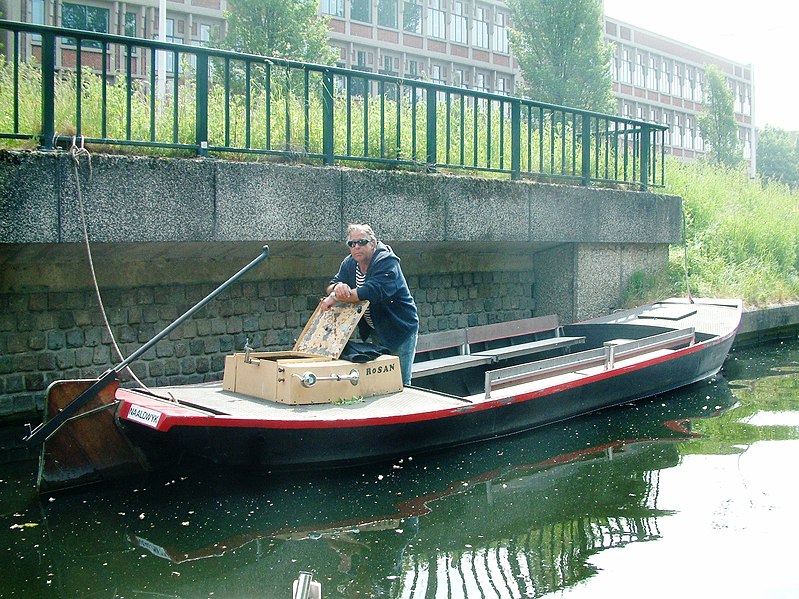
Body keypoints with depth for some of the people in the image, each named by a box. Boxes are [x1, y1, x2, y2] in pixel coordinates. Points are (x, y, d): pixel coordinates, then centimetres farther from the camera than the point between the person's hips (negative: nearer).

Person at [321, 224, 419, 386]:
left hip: (400, 330, -7)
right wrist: (338, 287, -29)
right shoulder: (349, 263, 2)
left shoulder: (386, 262, -23)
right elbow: (331, 288, -2)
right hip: (374, 332, 7)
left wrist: (336, 298, -32)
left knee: (399, 383, -3)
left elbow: (372, 291, -37)